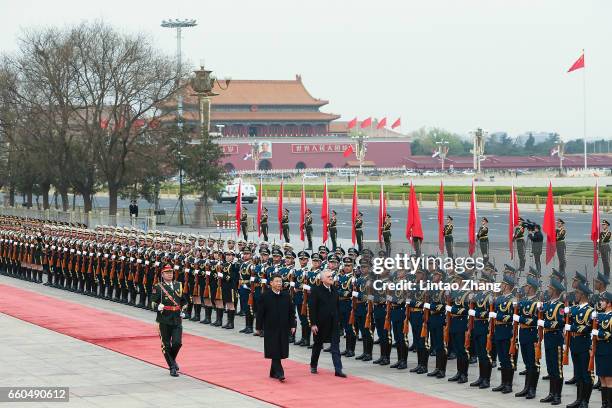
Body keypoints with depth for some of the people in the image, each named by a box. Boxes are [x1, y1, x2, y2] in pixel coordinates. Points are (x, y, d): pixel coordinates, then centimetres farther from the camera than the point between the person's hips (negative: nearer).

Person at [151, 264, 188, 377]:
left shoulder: (179, 285, 10)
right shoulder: (158, 287, -2)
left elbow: (184, 301, 22)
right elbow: (154, 302, -2)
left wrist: (182, 311, 7)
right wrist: (158, 307, -24)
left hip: (177, 319, 3)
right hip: (164, 319, -3)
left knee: (177, 343, -6)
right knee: (166, 345, 1)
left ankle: (172, 359, 23)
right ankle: (172, 368, 10)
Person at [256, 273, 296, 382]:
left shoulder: (286, 296, 4)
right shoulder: (265, 296, -5)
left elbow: (291, 312, 9)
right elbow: (260, 313, -2)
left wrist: (292, 325, 4)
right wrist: (259, 327, -2)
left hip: (283, 328, 3)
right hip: (270, 328, -3)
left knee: (280, 351, 8)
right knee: (274, 352, -7)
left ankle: (273, 372, 21)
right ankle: (279, 373, -10)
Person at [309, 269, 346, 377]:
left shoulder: (334, 291, 7)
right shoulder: (316, 291, -9)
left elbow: (337, 306, 13)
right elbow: (313, 308, -12)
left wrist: (338, 320, 10)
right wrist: (313, 324, -16)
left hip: (334, 323, 4)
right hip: (321, 323, -4)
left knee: (335, 346, -3)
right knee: (318, 345, 13)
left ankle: (338, 369, -7)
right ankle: (313, 365, 32)